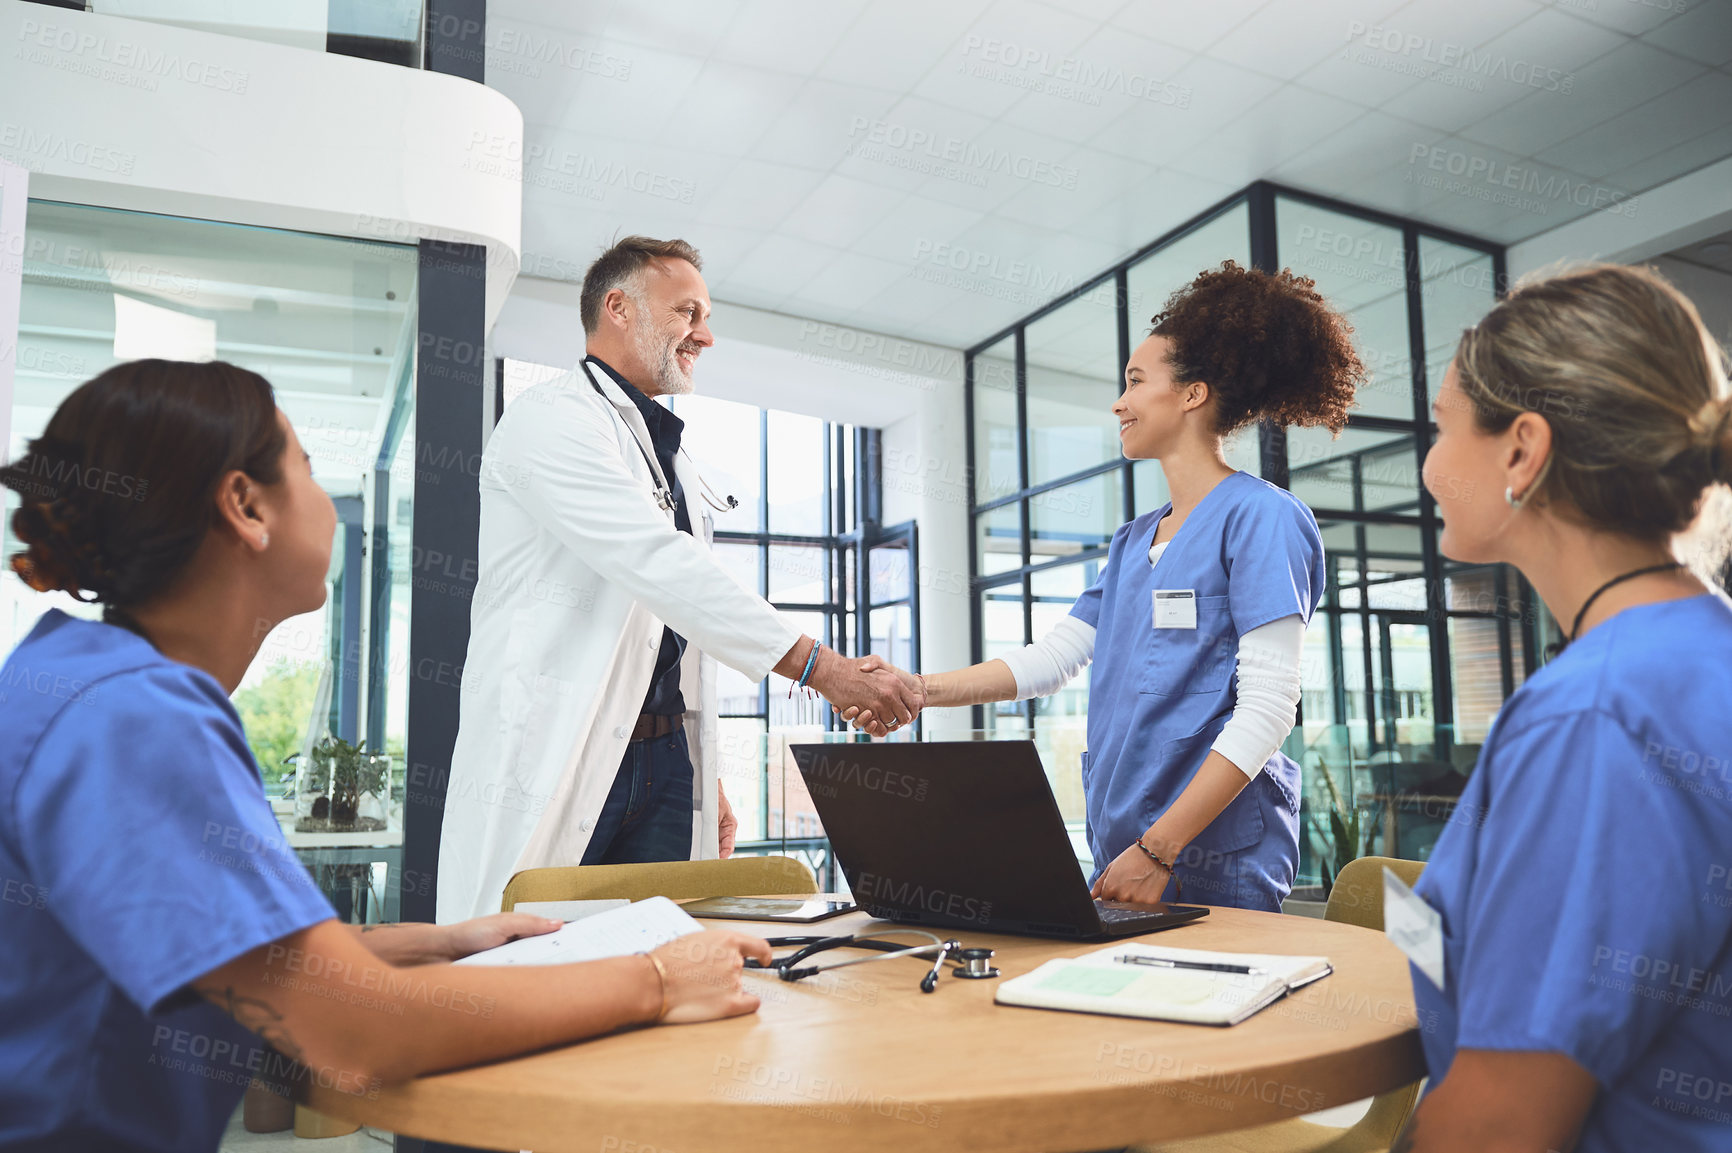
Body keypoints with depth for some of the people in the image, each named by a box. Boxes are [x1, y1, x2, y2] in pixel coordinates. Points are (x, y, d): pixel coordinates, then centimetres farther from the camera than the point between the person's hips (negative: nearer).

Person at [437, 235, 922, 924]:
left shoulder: (674, 461, 21)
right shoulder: (551, 418, -6)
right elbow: (655, 564, -21)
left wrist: (706, 779, 18)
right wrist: (818, 665, -25)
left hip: (663, 759, 7)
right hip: (553, 760, -7)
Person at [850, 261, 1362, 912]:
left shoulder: (1259, 516, -8)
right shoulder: (1133, 541, 16)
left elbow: (1268, 708, -16)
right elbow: (1054, 656, 14)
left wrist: (1158, 849, -20)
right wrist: (916, 690, 3)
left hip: (1218, 862, -7)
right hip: (1121, 848, 7)